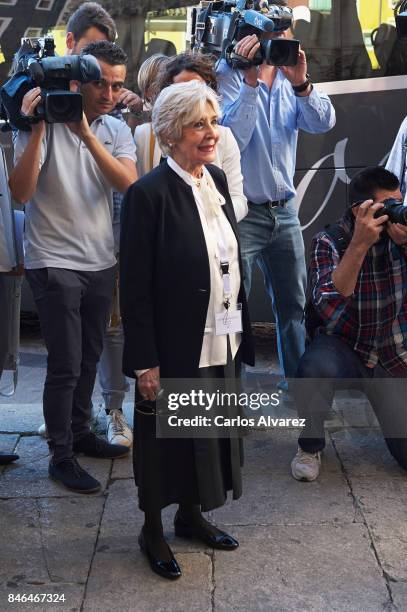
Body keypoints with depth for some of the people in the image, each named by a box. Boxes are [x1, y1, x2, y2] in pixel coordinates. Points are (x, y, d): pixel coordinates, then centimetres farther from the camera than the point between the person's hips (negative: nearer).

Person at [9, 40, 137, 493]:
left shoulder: (116, 130, 4)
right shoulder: (45, 122, -10)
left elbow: (129, 184, -14)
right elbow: (21, 193, -18)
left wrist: (86, 134, -23)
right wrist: (37, 129, -26)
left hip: (100, 261, 6)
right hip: (54, 262, -5)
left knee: (89, 357, 16)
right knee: (65, 365, -4)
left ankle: (79, 433, 33)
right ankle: (60, 456, 11)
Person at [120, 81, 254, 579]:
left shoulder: (216, 179, 5)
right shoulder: (148, 194, -17)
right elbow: (135, 288, -16)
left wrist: (240, 332, 11)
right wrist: (145, 363, -16)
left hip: (221, 345, 7)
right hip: (175, 350, -7)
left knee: (209, 433, 19)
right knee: (166, 440, 11)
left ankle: (190, 514, 40)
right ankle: (152, 530, 31)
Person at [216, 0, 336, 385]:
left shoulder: (289, 75, 5)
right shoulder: (229, 73, -11)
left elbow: (323, 123, -6)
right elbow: (232, 137, -22)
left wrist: (301, 83, -21)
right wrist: (251, 82, -27)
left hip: (284, 209, 6)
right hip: (242, 211, -6)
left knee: (294, 305, 14)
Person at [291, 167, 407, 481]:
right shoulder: (329, 241, -14)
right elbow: (329, 308, -28)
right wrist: (359, 244, -35)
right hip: (344, 346, -2)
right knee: (315, 369, -38)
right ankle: (311, 445, -8)